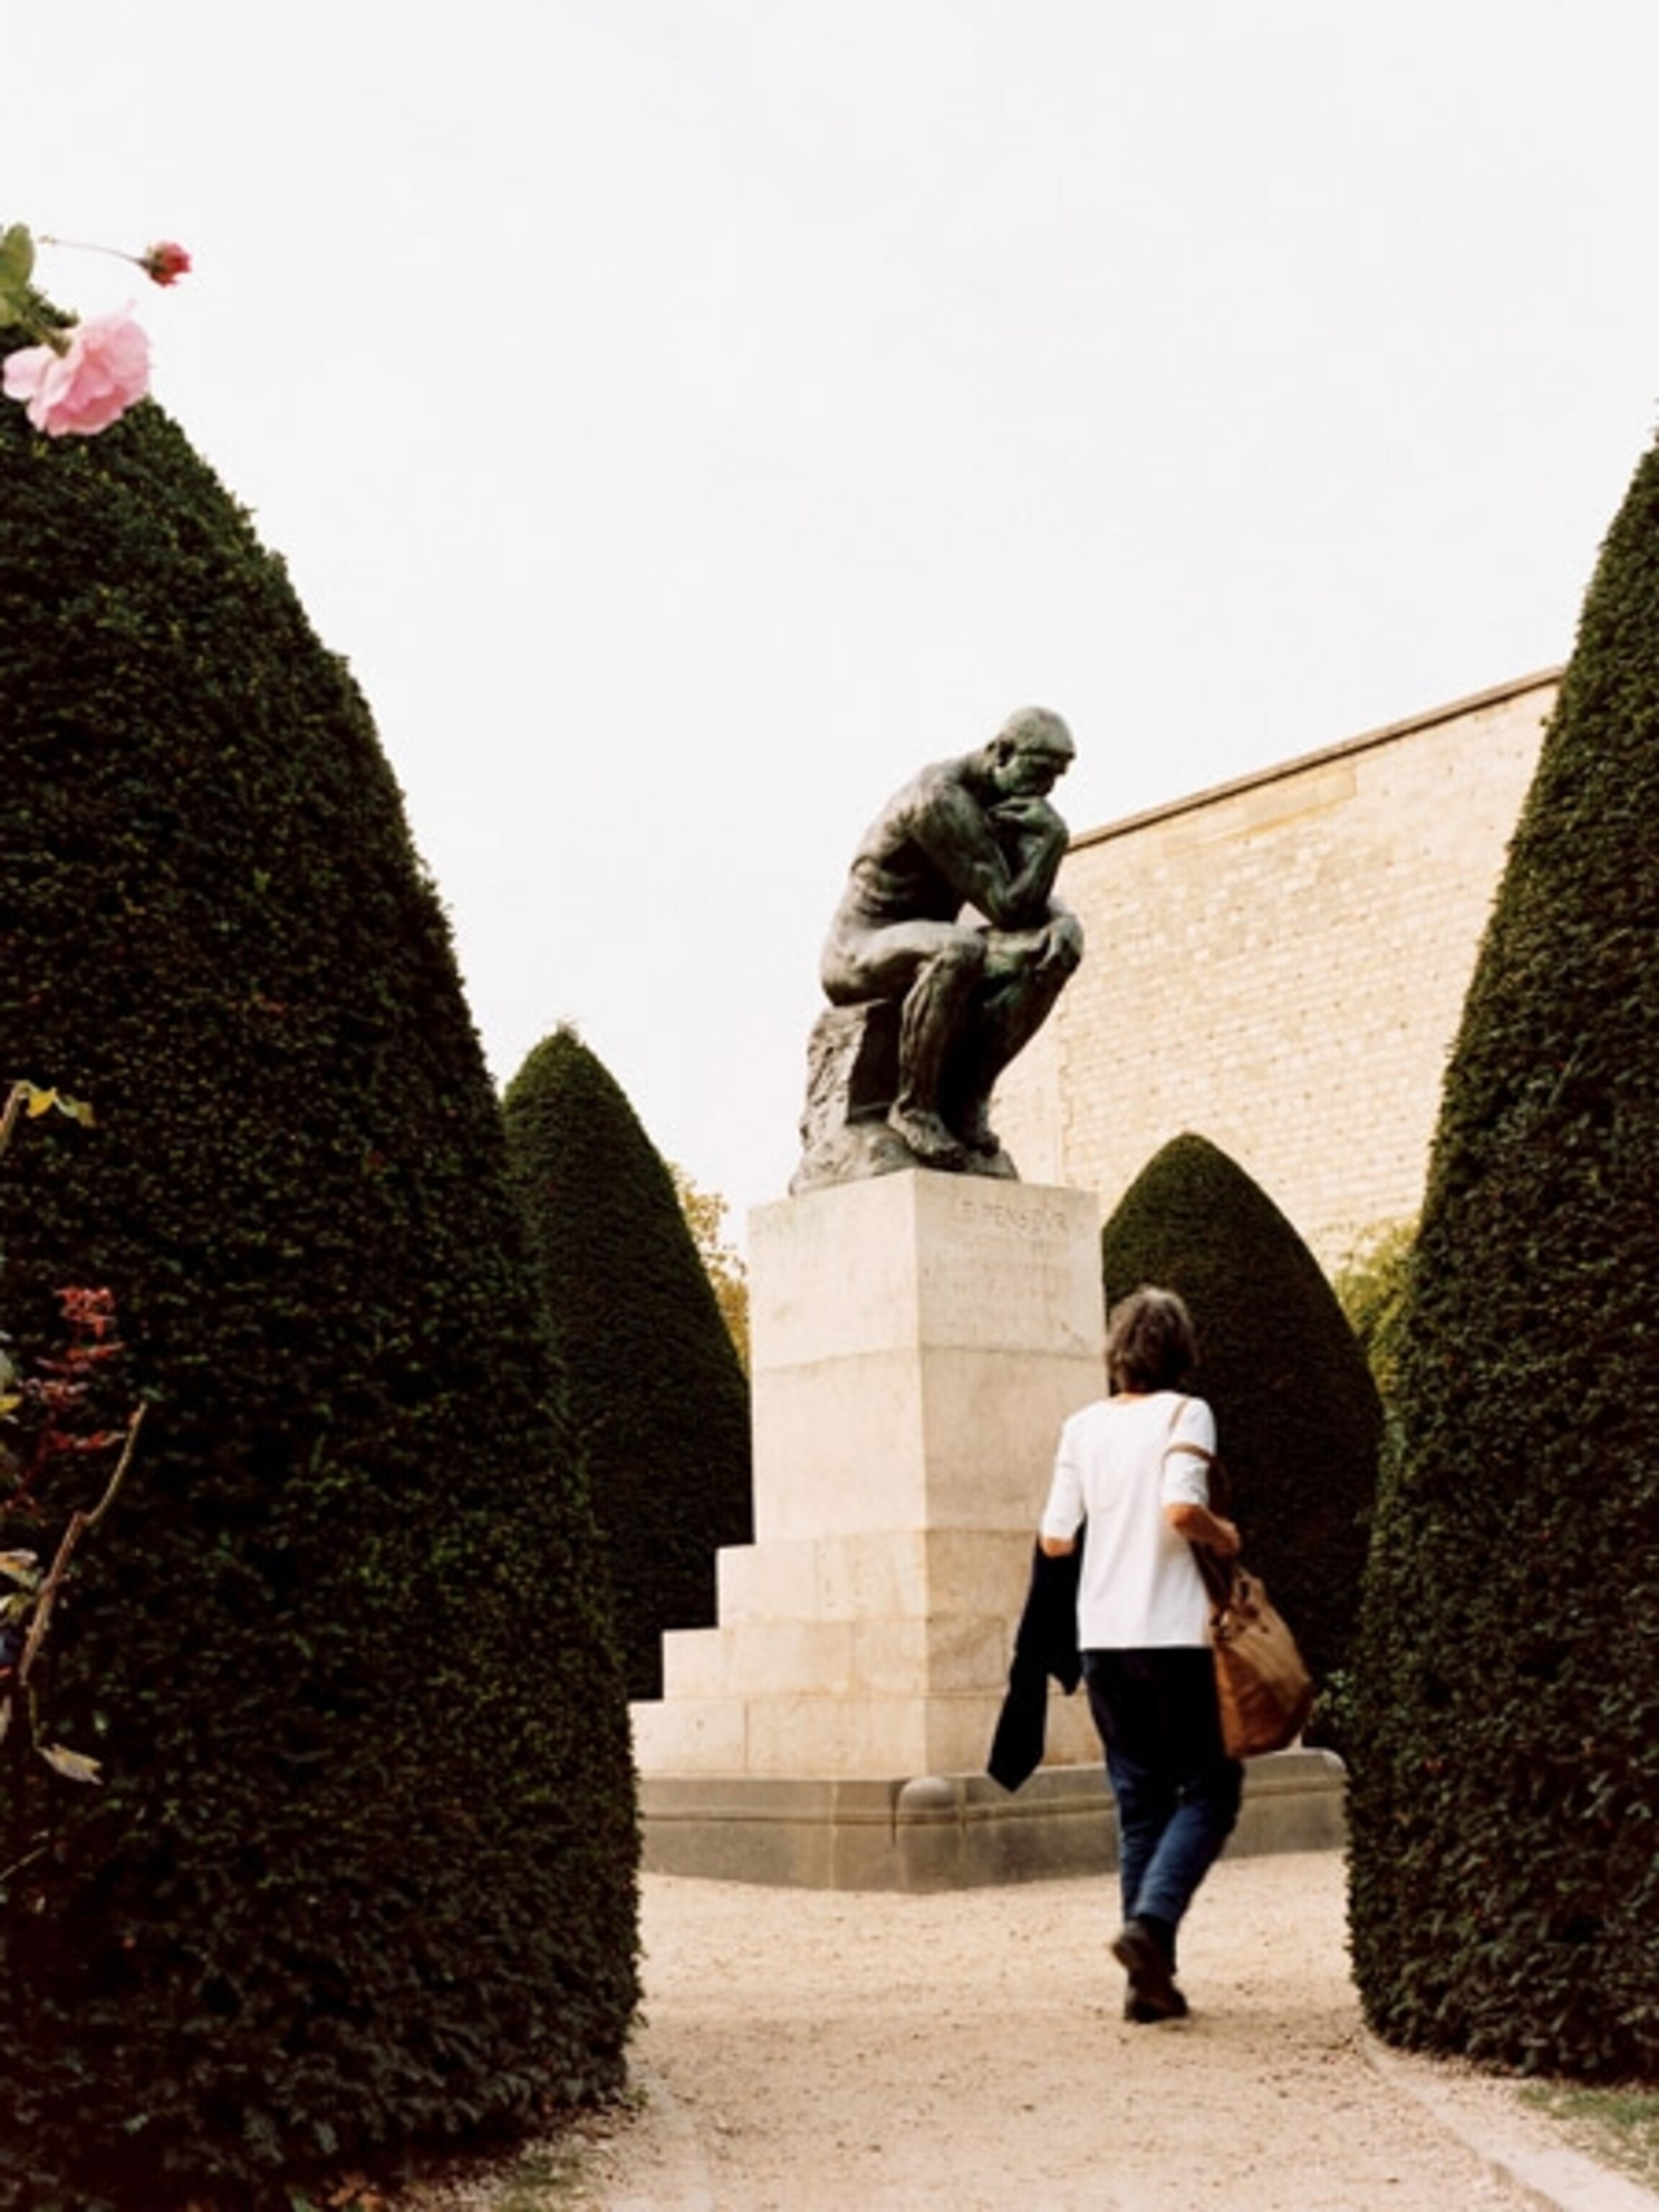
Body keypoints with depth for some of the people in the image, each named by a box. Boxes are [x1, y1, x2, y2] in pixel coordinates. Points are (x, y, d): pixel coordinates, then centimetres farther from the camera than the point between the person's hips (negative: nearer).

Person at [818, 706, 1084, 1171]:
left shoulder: (1002, 806, 7)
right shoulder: (942, 799, -22)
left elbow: (1032, 898, 10)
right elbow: (1007, 909, -25)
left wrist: (1064, 920, -12)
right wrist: (1051, 837, -25)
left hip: (926, 948, 9)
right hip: (859, 951, -9)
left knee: (1056, 947, -13)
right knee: (957, 950, -41)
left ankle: (966, 1097, -13)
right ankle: (913, 1106, -24)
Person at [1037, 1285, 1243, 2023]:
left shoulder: (1082, 1427, 7)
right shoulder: (1184, 1414, -5)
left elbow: (1054, 1538, 4)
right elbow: (1181, 1508, -20)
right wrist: (1223, 1535, -1)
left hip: (1102, 1636, 5)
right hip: (1171, 1632, -4)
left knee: (1139, 1801, 11)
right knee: (1210, 1788, 8)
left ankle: (1150, 1980, 10)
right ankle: (1151, 1922, -13)